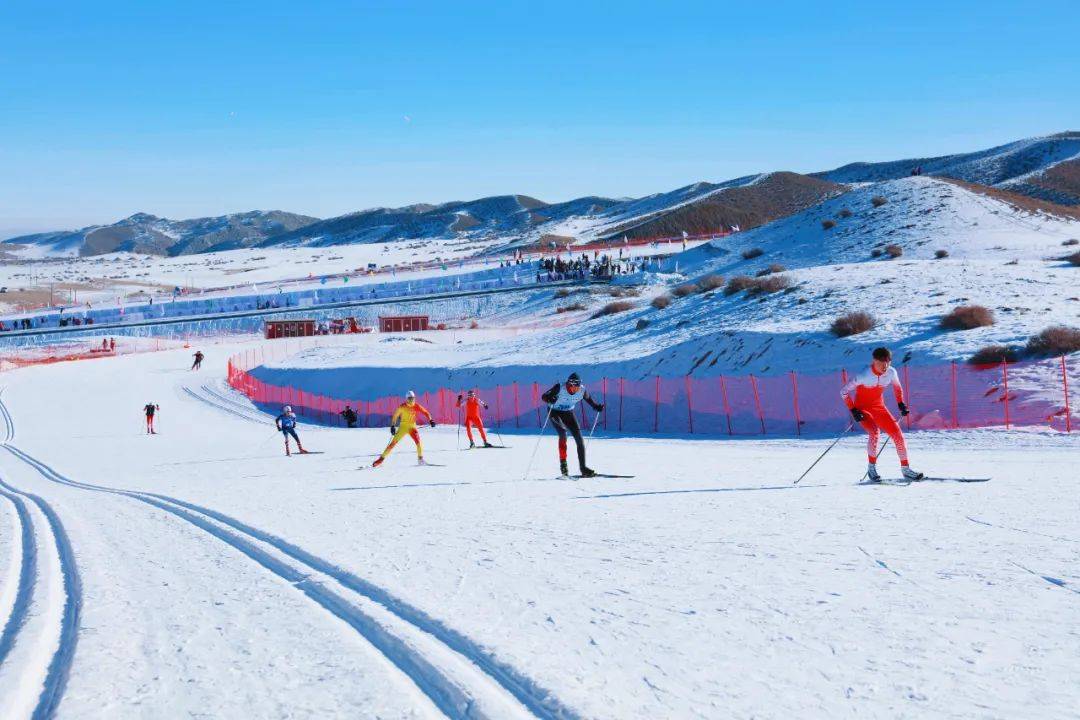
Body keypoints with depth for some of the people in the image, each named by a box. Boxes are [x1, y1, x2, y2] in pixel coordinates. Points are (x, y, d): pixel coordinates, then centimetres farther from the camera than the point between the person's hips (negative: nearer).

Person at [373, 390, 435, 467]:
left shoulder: (417, 406, -7)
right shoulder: (402, 407, -10)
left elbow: (425, 412, -8)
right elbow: (395, 416, -3)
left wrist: (430, 420, -24)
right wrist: (392, 426, -9)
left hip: (412, 427, 1)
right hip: (403, 426, -1)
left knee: (418, 441, -21)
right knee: (393, 443, -5)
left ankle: (420, 459, -5)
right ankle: (381, 458, 4)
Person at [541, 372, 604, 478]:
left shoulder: (582, 390, -16)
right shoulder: (560, 388, -28)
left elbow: (588, 398, 5)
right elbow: (544, 396, -30)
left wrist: (596, 406, -10)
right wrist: (550, 399, -51)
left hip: (568, 413, 4)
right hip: (555, 412, -4)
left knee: (579, 439, -4)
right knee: (563, 433, -30)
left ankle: (583, 468, 5)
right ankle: (563, 463, -22)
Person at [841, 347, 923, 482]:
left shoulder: (891, 372, -12)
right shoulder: (864, 375, -27)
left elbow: (897, 387, 12)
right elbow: (844, 392, -19)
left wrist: (901, 403, 1)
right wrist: (853, 411, -23)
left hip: (878, 407, 5)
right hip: (862, 408, -5)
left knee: (897, 433, -6)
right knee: (874, 431, -30)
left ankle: (905, 469, 7)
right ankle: (872, 468, -14)